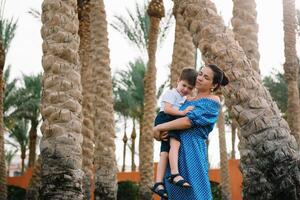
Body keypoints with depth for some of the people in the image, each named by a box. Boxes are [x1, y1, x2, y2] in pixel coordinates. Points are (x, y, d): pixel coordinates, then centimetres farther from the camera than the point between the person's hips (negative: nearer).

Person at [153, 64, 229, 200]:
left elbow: (190, 121, -12)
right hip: (175, 152, 7)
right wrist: (160, 130, -2)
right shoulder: (187, 101, 21)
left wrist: (159, 128, -9)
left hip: (192, 152, -7)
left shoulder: (213, 101, 0)